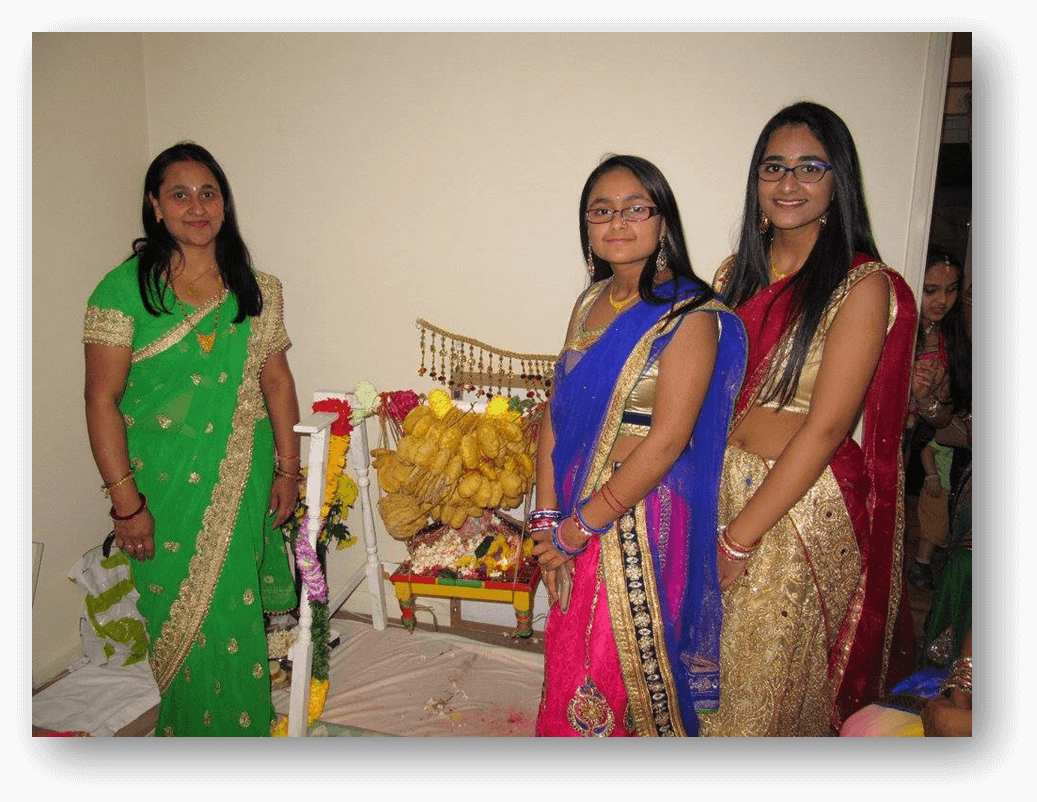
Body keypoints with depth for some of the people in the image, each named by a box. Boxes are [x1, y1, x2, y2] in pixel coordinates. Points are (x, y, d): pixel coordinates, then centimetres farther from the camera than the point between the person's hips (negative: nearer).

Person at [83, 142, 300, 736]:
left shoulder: (254, 287, 3)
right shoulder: (124, 288, -8)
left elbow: (276, 379, 5)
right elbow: (103, 400, -9)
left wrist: (288, 470, 3)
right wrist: (126, 503, -12)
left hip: (243, 484, 3)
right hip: (164, 491, -2)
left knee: (239, 614, 13)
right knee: (184, 620, 8)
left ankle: (250, 721, 35)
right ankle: (198, 727, 31)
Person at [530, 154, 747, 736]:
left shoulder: (690, 313, -14)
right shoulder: (590, 303, 7)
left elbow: (667, 440, -20)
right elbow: (556, 413, 3)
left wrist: (580, 526, -15)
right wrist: (547, 519, -5)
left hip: (646, 509, -6)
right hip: (579, 501, 6)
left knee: (627, 662, 10)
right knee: (571, 658, 19)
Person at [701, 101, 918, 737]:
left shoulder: (863, 285, -13)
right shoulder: (738, 274, 6)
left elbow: (825, 427, -17)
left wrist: (740, 536, -15)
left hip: (806, 507, -5)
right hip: (723, 485, 5)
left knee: (773, 680, 12)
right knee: (713, 669, 18)